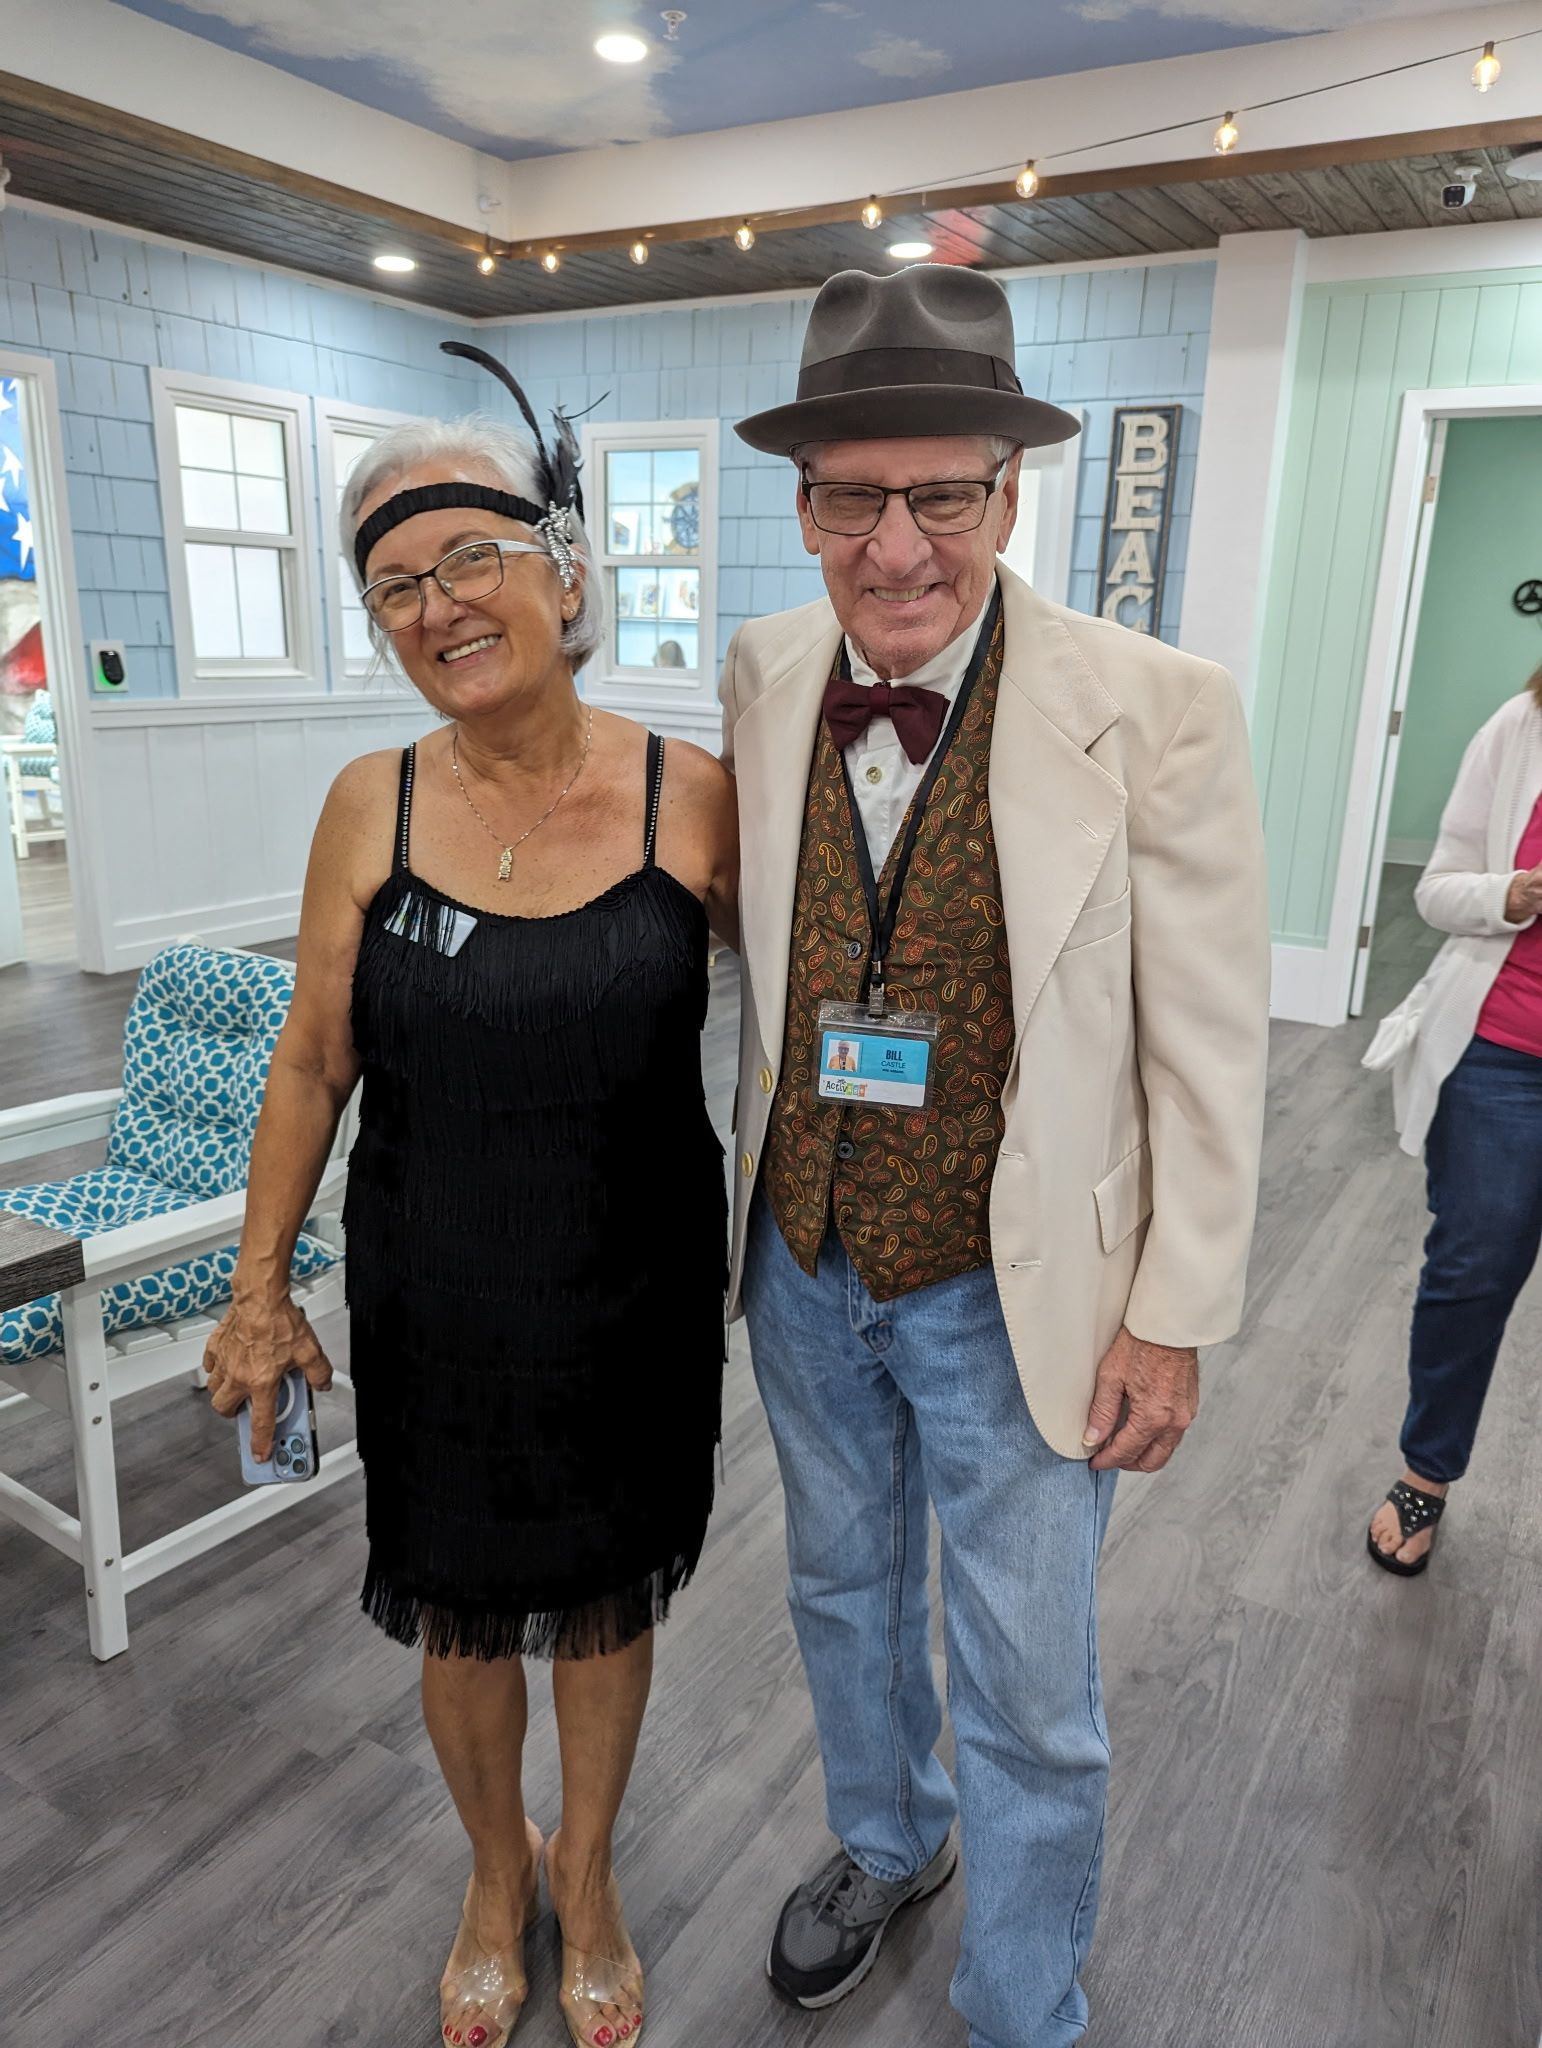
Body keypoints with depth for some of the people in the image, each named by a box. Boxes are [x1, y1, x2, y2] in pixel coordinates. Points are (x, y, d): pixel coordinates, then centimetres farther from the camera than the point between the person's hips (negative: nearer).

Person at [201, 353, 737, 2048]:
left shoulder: (690, 794, -12)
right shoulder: (372, 808, -9)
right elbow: (312, 1061, 0)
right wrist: (259, 1285, 3)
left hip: (636, 1299, 0)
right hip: (434, 1306, 1)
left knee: (605, 1599, 21)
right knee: (462, 1617, 20)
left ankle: (587, 1877, 52)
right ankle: (497, 1876, 53)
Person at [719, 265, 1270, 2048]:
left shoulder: (1155, 710, -20)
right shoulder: (763, 680, -7)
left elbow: (1208, 1047, -13)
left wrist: (1171, 1321, -9)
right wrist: (742, 1196, 6)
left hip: (1013, 1295, -4)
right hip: (799, 1264, 5)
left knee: (1029, 1700, 14)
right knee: (844, 1589, 27)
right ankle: (883, 1845, 58)